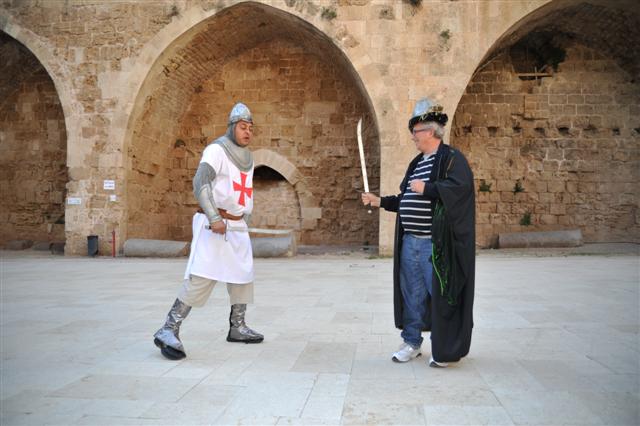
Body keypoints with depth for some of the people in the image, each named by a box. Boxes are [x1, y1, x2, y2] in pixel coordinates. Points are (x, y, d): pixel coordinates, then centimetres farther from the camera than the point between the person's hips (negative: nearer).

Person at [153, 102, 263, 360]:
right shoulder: (217, 150, -8)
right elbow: (200, 184, -19)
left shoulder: (248, 158, 16)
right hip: (214, 225, -8)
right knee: (201, 278, -17)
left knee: (243, 276, 12)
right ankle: (169, 331, -15)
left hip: (237, 227, 8)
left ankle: (237, 327, 24)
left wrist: (245, 221, 18)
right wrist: (214, 218, -27)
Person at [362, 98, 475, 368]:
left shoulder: (451, 158, -6)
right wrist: (381, 201, 14)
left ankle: (446, 350, 15)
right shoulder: (416, 163, 19)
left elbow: (460, 187, -23)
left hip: (435, 243, -8)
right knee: (411, 293, 13)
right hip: (409, 242, 8)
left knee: (440, 294, 1)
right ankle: (412, 342, 26)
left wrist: (426, 188, -19)